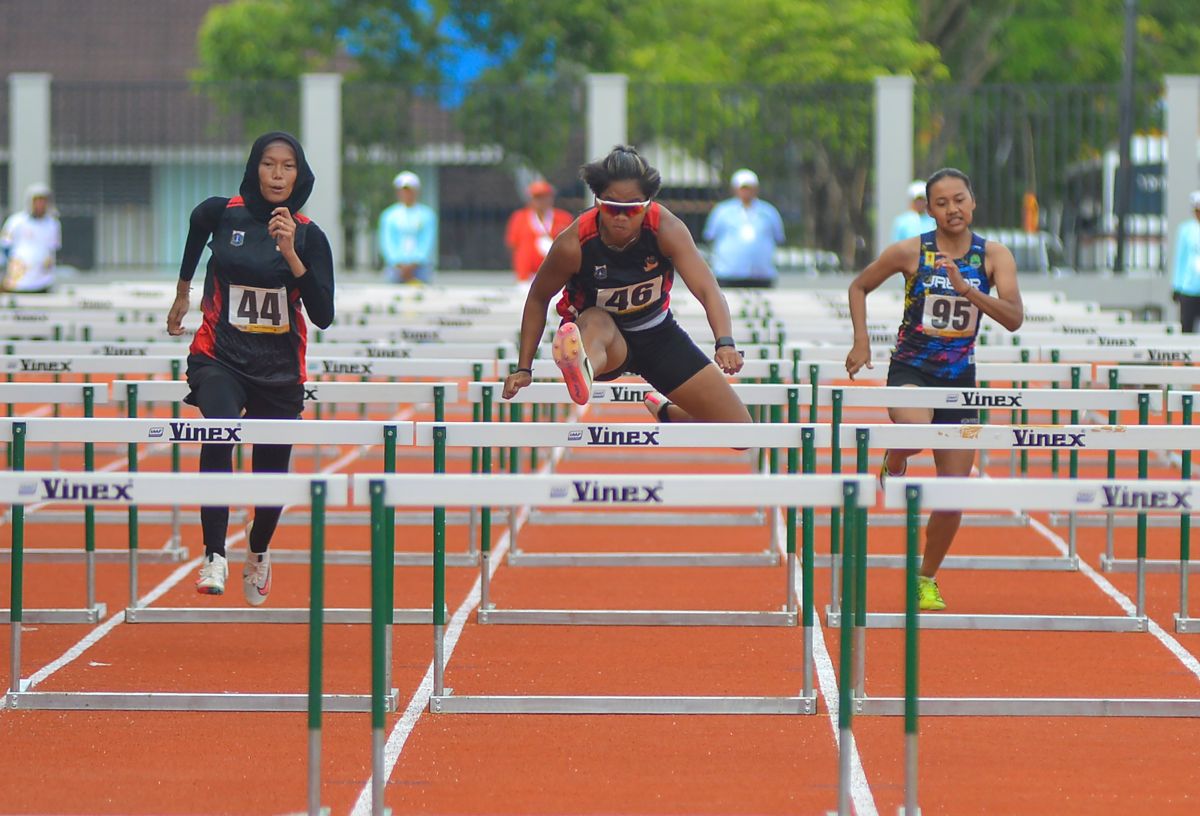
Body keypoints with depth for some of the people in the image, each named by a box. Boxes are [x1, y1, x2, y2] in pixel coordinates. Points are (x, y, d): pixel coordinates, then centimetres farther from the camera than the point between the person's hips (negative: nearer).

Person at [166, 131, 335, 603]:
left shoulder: (309, 236, -6)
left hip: (280, 369, 1)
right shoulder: (221, 213, -5)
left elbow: (323, 316, -14)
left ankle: (258, 554, 44)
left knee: (271, 473, 11)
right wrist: (182, 293, 30)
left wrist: (291, 255, -23)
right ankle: (214, 558, -35)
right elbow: (196, 227, 22)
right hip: (220, 357, -1)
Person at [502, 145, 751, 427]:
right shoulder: (574, 244, -27)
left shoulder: (666, 229, -25)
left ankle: (661, 413, 28)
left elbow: (708, 290, -35)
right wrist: (523, 369, -12)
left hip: (657, 333, 3)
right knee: (595, 321, -43)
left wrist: (725, 344, -53)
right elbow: (538, 299, -10)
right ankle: (581, 371, -79)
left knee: (740, 432, -2)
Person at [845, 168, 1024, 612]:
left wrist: (966, 289, -26)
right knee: (915, 427, -38)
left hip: (960, 378, 2)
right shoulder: (911, 251, -6)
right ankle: (894, 462, 0)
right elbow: (859, 287, 8)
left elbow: (1014, 318, -14)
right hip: (911, 370, -2)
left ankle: (927, 579, 24)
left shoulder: (993, 255, -3)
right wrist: (861, 342, -3)